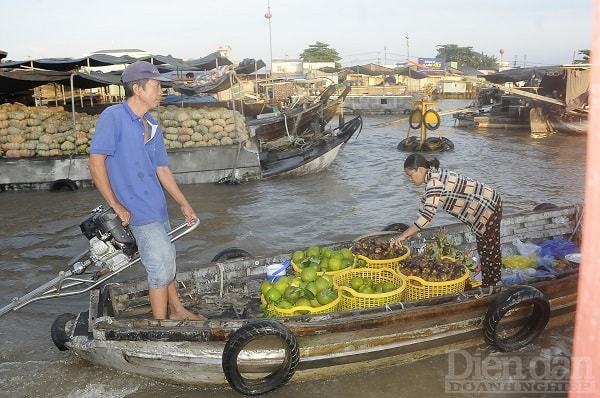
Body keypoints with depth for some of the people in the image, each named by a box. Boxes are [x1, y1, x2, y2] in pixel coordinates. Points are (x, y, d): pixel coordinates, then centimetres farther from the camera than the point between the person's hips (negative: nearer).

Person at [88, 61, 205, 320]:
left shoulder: (152, 127, 9)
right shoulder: (113, 117, -14)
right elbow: (96, 162, -16)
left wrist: (183, 204, 16)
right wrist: (115, 205, -16)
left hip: (156, 206, 8)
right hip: (139, 211, -8)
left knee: (165, 261, 20)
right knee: (161, 266, -4)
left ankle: (176, 310, 37)